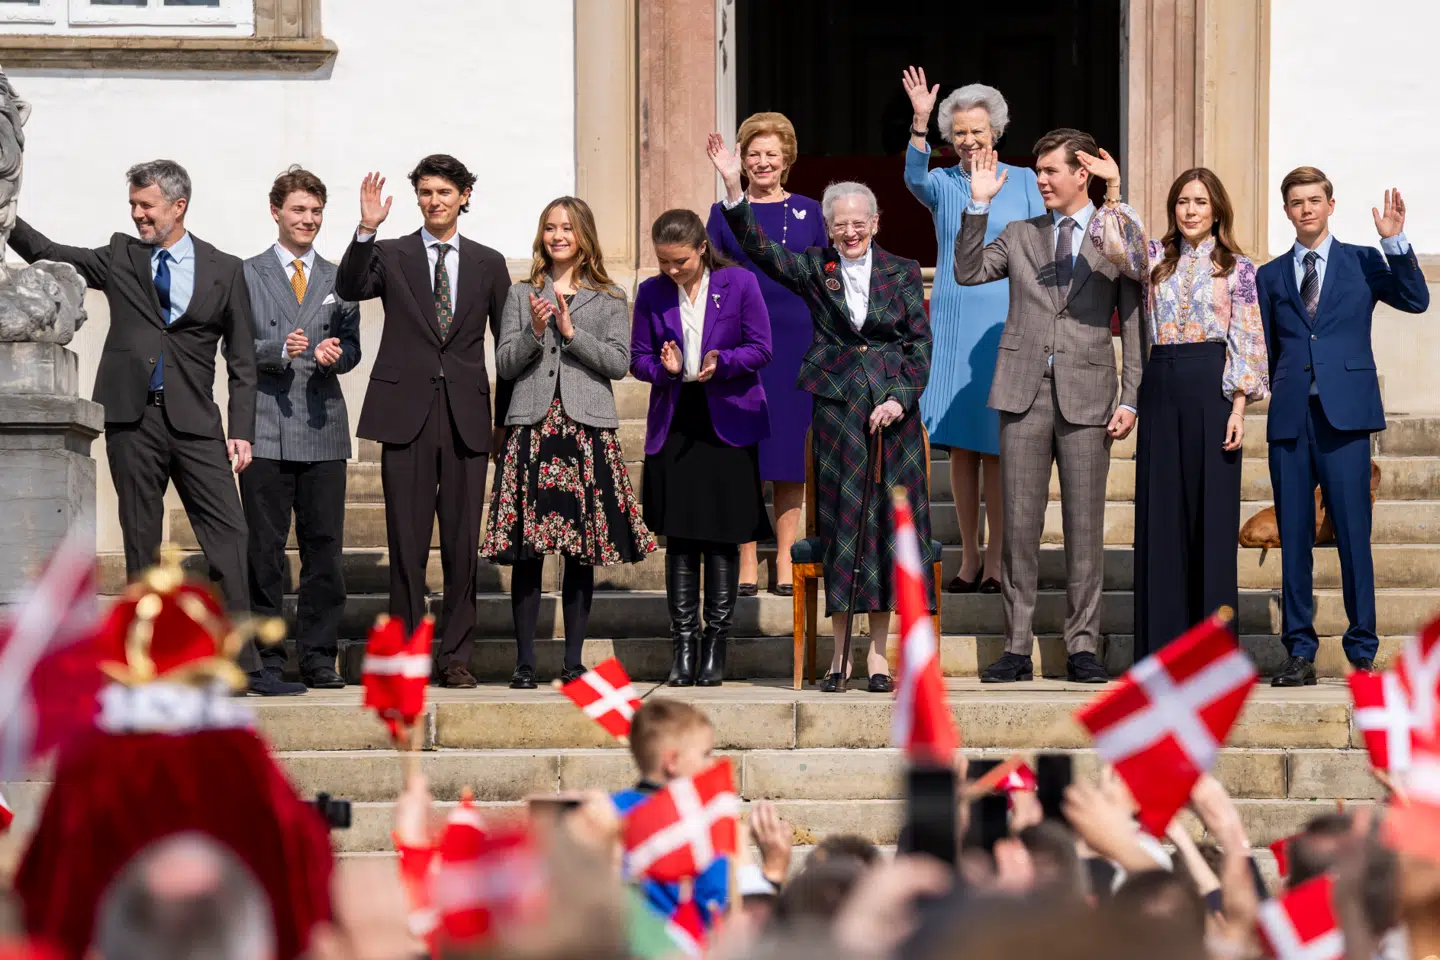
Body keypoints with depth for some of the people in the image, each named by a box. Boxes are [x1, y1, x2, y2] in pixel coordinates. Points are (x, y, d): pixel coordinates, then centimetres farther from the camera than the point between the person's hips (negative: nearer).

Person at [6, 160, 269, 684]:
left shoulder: (224, 271, 7)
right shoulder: (119, 258, 11)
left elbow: (242, 360, 8)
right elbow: (45, 253, 7)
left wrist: (241, 431, 1)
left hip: (195, 424, -1)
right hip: (132, 421, 1)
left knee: (227, 534, -8)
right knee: (140, 541, 3)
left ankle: (244, 661, -8)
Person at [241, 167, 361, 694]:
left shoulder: (338, 279, 17)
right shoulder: (247, 275, 7)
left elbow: (352, 343, 13)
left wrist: (335, 353, -10)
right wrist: (279, 350, -17)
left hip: (323, 427, 3)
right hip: (267, 427, -3)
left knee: (324, 547, 1)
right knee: (265, 550, -2)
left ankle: (319, 657, 6)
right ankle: (265, 659, 3)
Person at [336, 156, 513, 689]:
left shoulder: (488, 264, 12)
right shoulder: (391, 255, 8)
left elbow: (508, 343, 14)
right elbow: (349, 288, -11)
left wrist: (505, 415, 10)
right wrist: (366, 230, -23)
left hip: (466, 418, 1)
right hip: (407, 414, -1)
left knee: (463, 544, 2)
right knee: (407, 545, -1)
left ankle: (455, 655, 9)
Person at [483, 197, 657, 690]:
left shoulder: (609, 299, 10)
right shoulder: (521, 294, 13)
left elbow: (619, 362, 0)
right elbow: (504, 364, 7)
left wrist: (571, 332, -9)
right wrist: (534, 331, -10)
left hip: (588, 428, 0)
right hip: (532, 427, 0)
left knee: (582, 554, 1)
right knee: (527, 552, -4)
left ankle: (573, 660, 7)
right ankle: (525, 661, 0)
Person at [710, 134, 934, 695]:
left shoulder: (903, 274, 7)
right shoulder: (815, 270, 7)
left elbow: (920, 344, 5)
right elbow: (759, 248, -6)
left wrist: (899, 398, -8)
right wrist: (733, 188, -18)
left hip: (892, 406, 0)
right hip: (836, 403, 0)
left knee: (887, 518, 0)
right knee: (841, 521, -1)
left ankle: (878, 651, 5)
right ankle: (840, 652, 5)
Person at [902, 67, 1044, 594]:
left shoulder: (1024, 182, 6)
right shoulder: (942, 184, 7)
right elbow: (914, 179, -16)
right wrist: (919, 122, -32)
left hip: (1005, 324, -2)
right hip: (952, 324, 2)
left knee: (996, 447, -2)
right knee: (960, 445, 4)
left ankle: (995, 561, 2)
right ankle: (969, 558, 12)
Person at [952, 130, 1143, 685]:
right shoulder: (1019, 236, 14)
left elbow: (1134, 323, 5)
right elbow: (967, 273, 3)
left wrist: (1129, 399, -2)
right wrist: (978, 205, -3)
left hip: (1086, 396, -2)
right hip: (1024, 392, 2)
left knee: (1085, 526, 1)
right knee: (1019, 523, 1)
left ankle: (1082, 647, 6)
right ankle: (1017, 648, 5)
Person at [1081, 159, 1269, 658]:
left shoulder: (1237, 268, 5)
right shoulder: (1156, 258, 13)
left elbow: (1246, 343, 0)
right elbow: (1113, 239, -6)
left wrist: (1238, 407, -8)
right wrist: (1113, 190, -19)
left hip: (1211, 387, -3)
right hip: (1161, 387, 3)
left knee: (1211, 510, -2)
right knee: (1161, 512, 2)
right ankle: (1164, 640, 6)